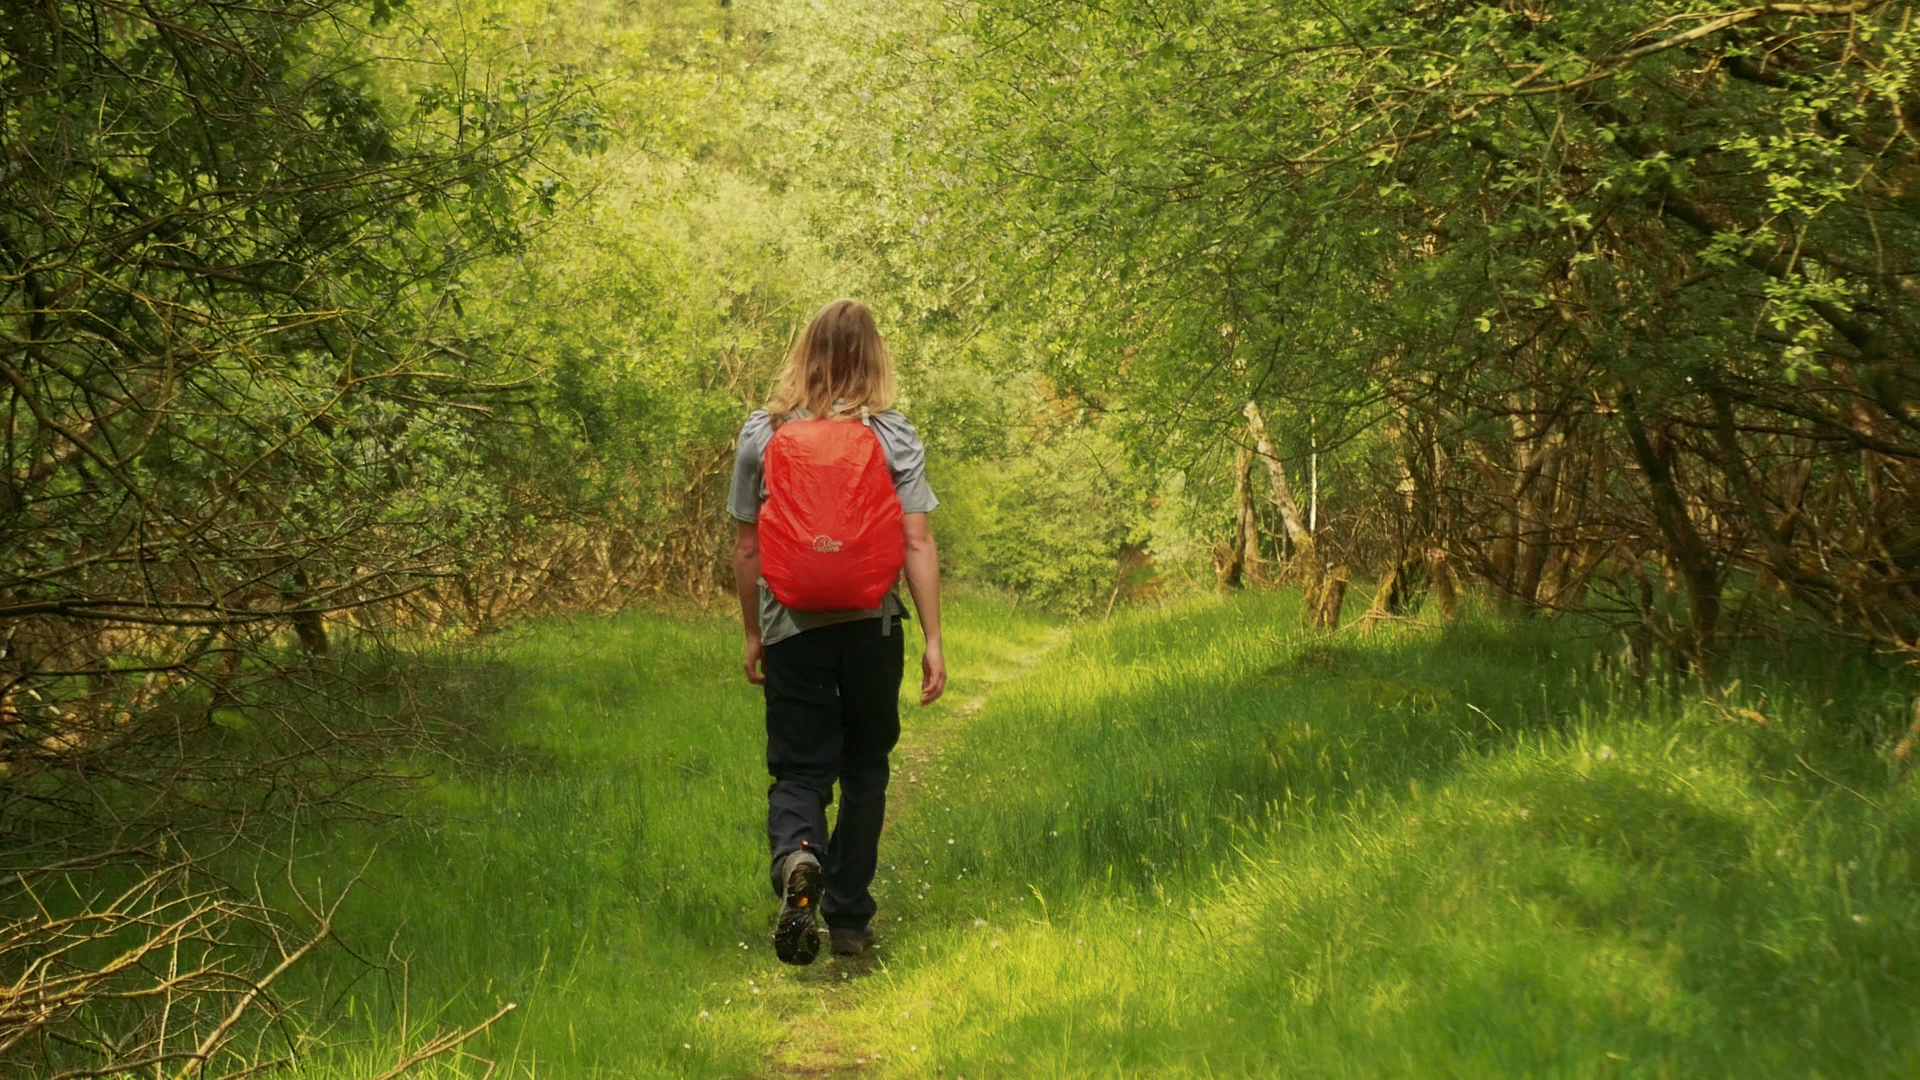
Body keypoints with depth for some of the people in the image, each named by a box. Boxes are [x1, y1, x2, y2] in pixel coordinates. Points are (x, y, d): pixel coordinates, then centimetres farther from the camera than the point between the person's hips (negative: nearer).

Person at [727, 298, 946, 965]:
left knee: (798, 770, 6)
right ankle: (849, 918, 20)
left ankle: (796, 855, -27)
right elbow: (917, 545, -7)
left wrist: (752, 634, 13)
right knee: (864, 771, 16)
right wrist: (934, 641, -3)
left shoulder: (761, 434, 0)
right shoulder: (894, 437, -3)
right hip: (872, 626, 0)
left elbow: (746, 546, 3)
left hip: (791, 628, 0)